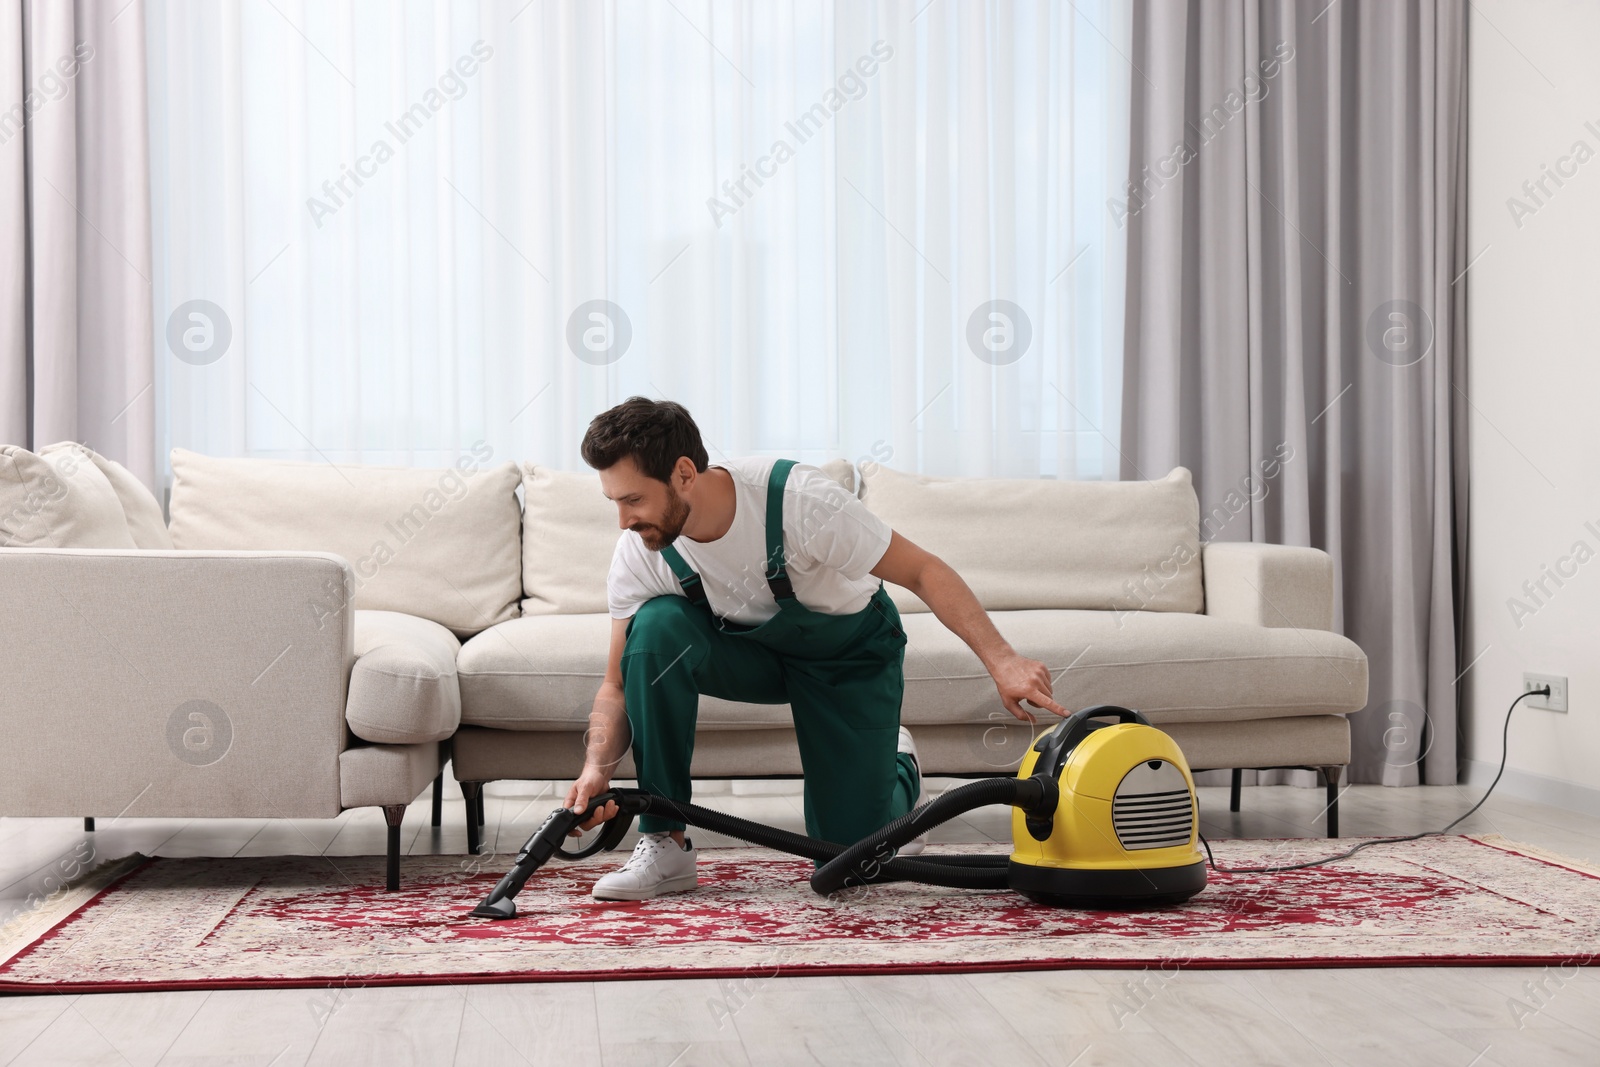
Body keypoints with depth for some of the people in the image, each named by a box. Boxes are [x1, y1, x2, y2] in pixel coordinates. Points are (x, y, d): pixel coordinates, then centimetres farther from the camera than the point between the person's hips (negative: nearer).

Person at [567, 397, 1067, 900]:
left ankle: (896, 767, 29)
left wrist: (1002, 660, -39)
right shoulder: (639, 554, -23)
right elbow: (620, 684, -15)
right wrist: (597, 769, -34)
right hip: (750, 646, 3)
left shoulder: (797, 499, -36)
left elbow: (923, 571, -29)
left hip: (849, 652, -3)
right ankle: (664, 845, -19)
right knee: (656, 626, -31)